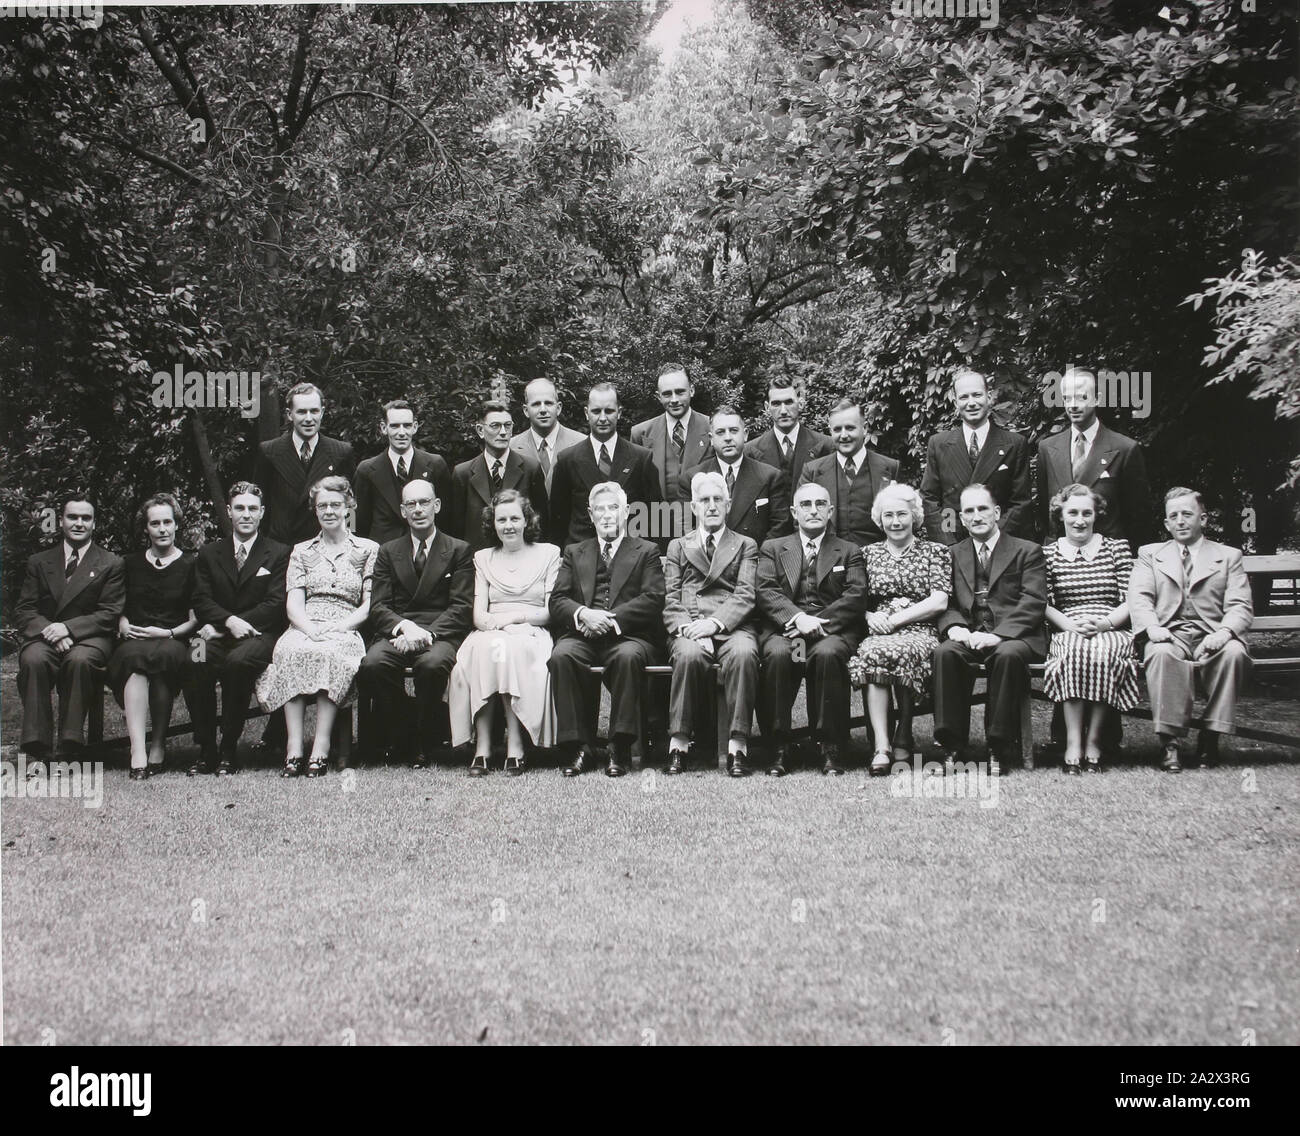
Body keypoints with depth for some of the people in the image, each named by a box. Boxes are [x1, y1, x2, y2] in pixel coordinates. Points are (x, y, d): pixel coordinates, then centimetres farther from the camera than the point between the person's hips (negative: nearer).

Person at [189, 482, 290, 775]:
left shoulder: (278, 554, 9)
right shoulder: (208, 553, 18)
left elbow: (276, 605, -3)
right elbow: (202, 601, 7)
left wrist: (218, 627, -12)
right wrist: (229, 621, -18)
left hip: (260, 634, -2)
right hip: (220, 634, 2)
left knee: (238, 660, -36)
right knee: (196, 662, -32)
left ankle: (229, 750, -24)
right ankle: (206, 749, -19)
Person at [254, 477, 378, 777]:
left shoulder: (368, 550, 15)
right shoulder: (301, 551, 22)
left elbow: (370, 605, 5)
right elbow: (293, 602, 9)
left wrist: (336, 627, -11)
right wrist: (311, 628, -13)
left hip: (345, 631, -2)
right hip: (304, 628, 2)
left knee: (329, 653, -37)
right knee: (291, 651, -34)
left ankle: (321, 747, -40)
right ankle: (294, 747, -39)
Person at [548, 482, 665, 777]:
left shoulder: (646, 551, 17)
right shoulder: (574, 553, 24)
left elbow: (653, 599, 1)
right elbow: (557, 601, 11)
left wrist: (612, 619, -13)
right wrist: (583, 614, -13)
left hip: (627, 634, -2)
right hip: (582, 633, 2)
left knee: (628, 657, -37)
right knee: (561, 656, -31)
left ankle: (620, 750, -28)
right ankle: (581, 747, -25)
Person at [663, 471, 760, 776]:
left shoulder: (746, 546, 21)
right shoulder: (678, 547, 25)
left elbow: (746, 596, 6)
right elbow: (670, 599, 12)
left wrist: (715, 623, -13)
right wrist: (686, 626, -10)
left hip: (731, 626, 0)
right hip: (687, 628, 0)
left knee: (743, 653, -36)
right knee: (690, 654, -36)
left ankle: (737, 747, -35)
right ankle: (678, 744, -30)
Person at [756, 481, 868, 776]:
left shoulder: (849, 552, 18)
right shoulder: (772, 549, 20)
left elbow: (856, 597, 2)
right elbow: (766, 592, 3)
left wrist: (817, 623, -14)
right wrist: (797, 617, -17)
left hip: (832, 629, -1)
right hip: (784, 628, 1)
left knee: (826, 654, -36)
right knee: (777, 654, -34)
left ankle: (830, 748, -28)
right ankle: (779, 748, -26)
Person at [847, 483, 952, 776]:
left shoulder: (935, 551, 13)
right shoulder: (869, 554, 20)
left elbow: (939, 602, 1)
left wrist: (895, 619, -8)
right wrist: (869, 617, -8)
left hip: (920, 631, -2)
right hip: (877, 632, 2)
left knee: (901, 652, -38)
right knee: (871, 653, -35)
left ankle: (904, 739, -22)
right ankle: (881, 746, -38)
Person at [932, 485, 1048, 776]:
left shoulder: (1027, 552, 9)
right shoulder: (953, 555, 20)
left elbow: (1033, 603, -4)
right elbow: (945, 602, 11)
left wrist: (998, 635, -19)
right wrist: (954, 627, -13)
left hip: (1012, 636, -2)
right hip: (968, 635, 3)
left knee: (1008, 654, -37)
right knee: (945, 652, -30)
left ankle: (998, 747, -27)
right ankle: (951, 745, -25)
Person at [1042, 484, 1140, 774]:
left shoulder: (1117, 548, 14)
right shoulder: (1049, 554, 15)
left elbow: (1131, 601, 6)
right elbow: (1044, 605, 5)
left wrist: (1104, 623, -12)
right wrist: (1072, 625, -13)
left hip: (1112, 632, 0)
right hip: (1067, 633, 0)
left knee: (1104, 651, -36)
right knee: (1076, 650, -36)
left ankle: (1093, 739, -26)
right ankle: (1073, 741, -34)